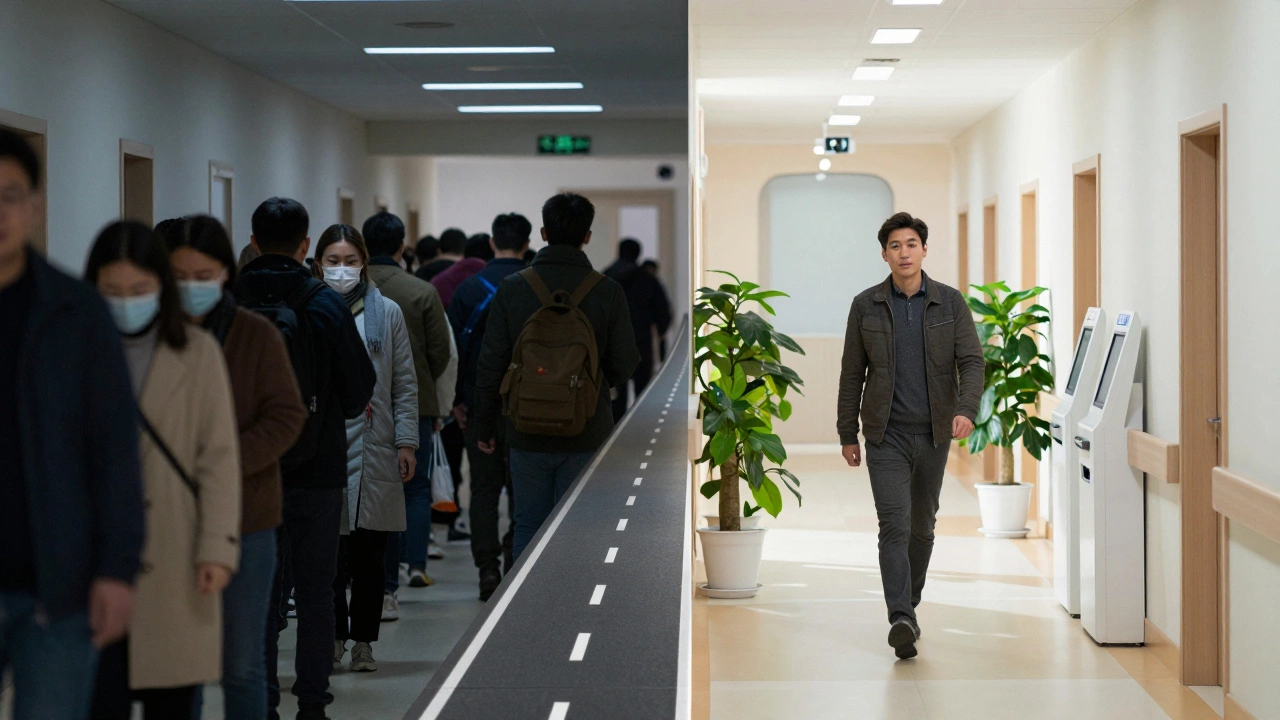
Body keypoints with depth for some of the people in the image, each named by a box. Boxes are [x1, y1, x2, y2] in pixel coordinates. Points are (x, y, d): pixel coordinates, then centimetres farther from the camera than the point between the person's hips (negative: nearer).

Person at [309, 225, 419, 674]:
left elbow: (404, 384, 10)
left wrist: (406, 441, 3)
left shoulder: (387, 313, 9)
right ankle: (333, 636, 9)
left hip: (374, 449, 2)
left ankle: (363, 640, 15)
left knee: (370, 553, 5)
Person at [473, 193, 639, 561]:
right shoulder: (607, 292, -6)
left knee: (528, 528, 9)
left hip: (527, 437, 1)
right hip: (587, 435, -1)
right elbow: (625, 365, -2)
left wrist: (485, 425, 9)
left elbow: (491, 365, -1)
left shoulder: (512, 288, -4)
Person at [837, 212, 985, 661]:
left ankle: (909, 604, 31)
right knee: (894, 525, -14)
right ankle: (901, 619, -22)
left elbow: (971, 361, -5)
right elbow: (852, 374, 6)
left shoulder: (950, 303, 1)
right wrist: (847, 435, 6)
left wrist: (966, 410, -23)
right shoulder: (866, 306, 1)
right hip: (887, 434, -2)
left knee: (922, 526, 13)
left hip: (934, 434, 2)